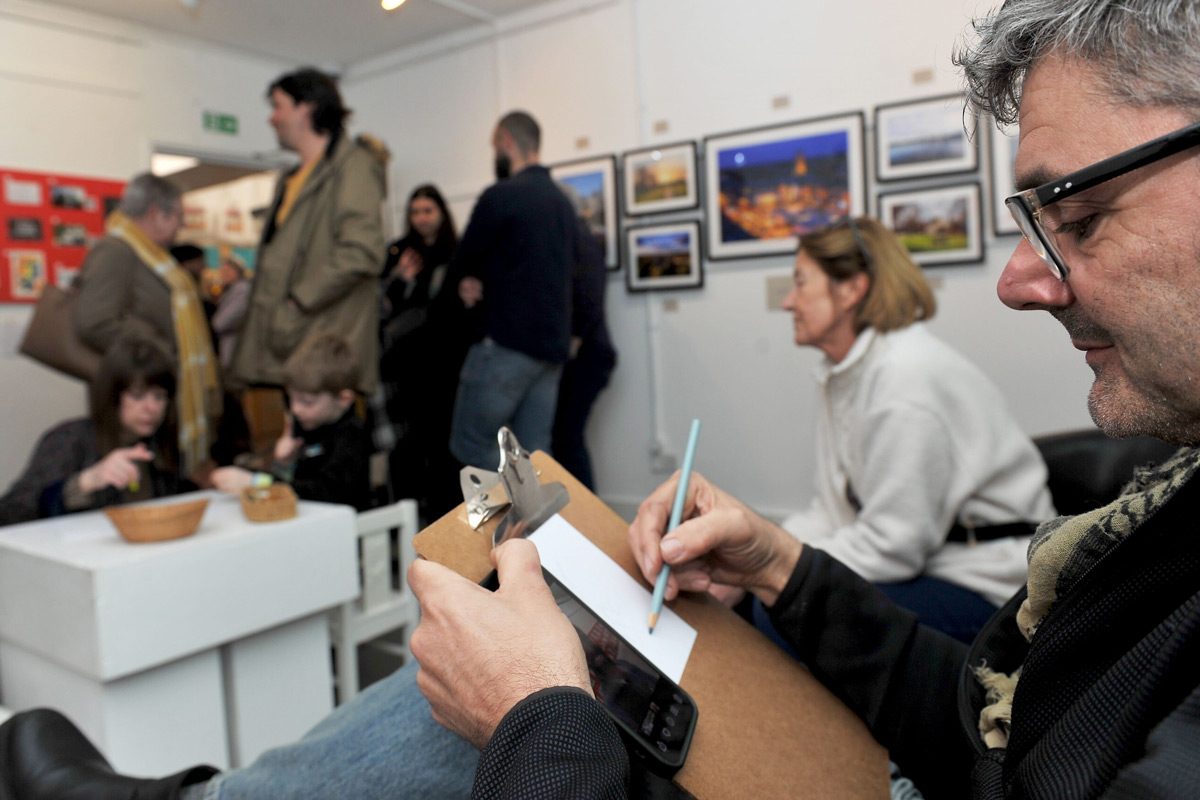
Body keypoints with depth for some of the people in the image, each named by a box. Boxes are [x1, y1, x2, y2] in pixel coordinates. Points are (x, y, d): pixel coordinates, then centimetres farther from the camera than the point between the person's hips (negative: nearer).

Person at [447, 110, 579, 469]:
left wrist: (473, 276, 21)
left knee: (470, 446, 3)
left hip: (508, 343, -7)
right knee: (533, 454, 8)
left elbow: (461, 262, -2)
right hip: (553, 345, 8)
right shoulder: (562, 200, 14)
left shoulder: (501, 195, -9)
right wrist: (485, 280, 10)